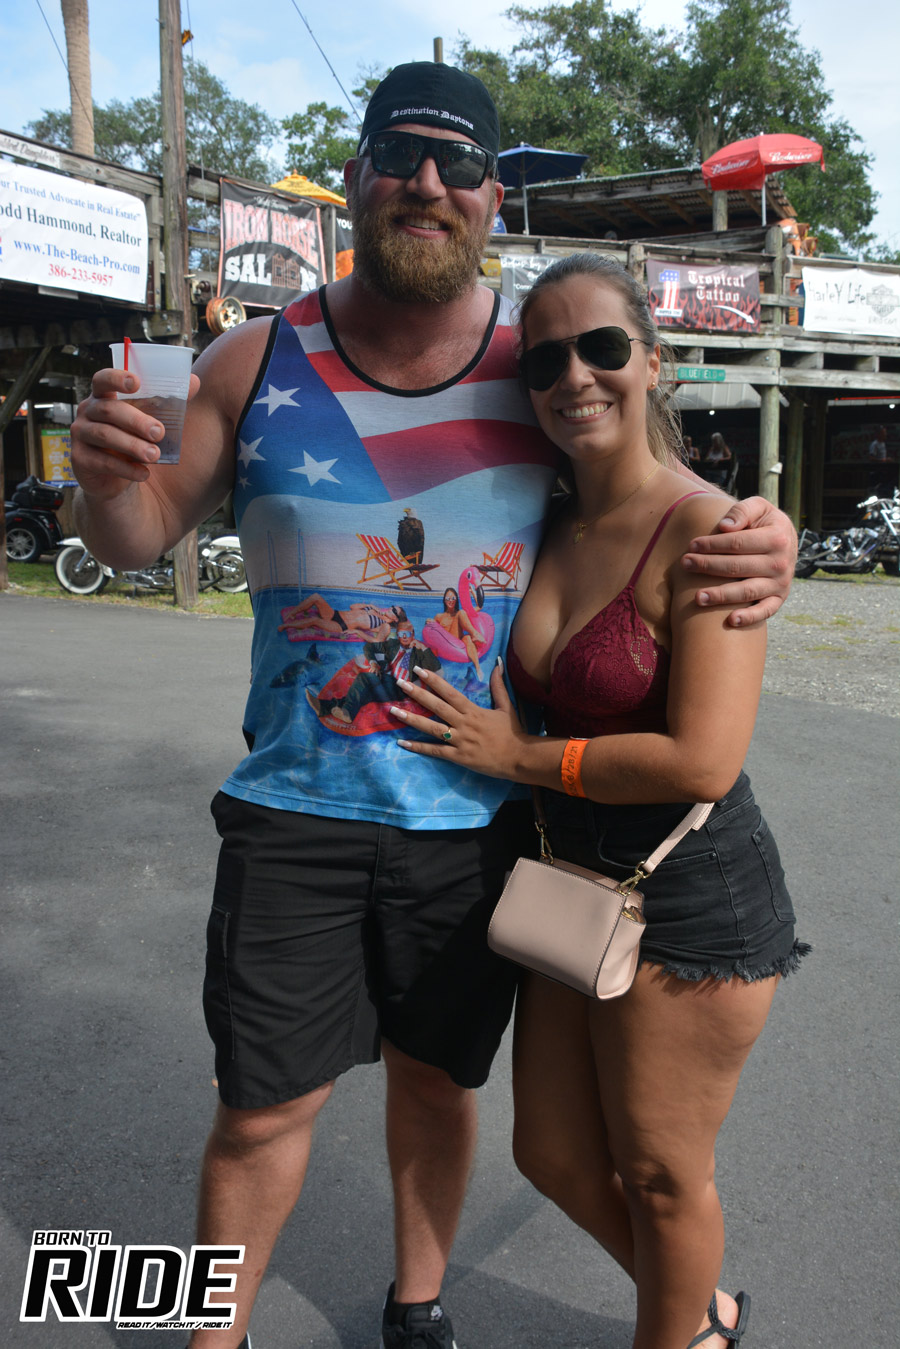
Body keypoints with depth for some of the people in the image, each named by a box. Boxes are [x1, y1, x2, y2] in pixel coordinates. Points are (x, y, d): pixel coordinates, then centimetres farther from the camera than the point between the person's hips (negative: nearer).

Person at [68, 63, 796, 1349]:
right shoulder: (258, 363, -1)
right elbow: (139, 537, 5)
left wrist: (763, 539, -17)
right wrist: (108, 472, -19)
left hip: (479, 811, 1)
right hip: (296, 809, 0)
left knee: (437, 1075, 18)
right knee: (265, 1107, 8)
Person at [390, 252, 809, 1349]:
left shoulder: (702, 531, -18)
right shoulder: (547, 529, 4)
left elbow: (701, 762, -25)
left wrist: (515, 756, -17)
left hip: (691, 903, -8)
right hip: (575, 887, 8)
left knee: (659, 1175, 13)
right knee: (554, 1153, 20)